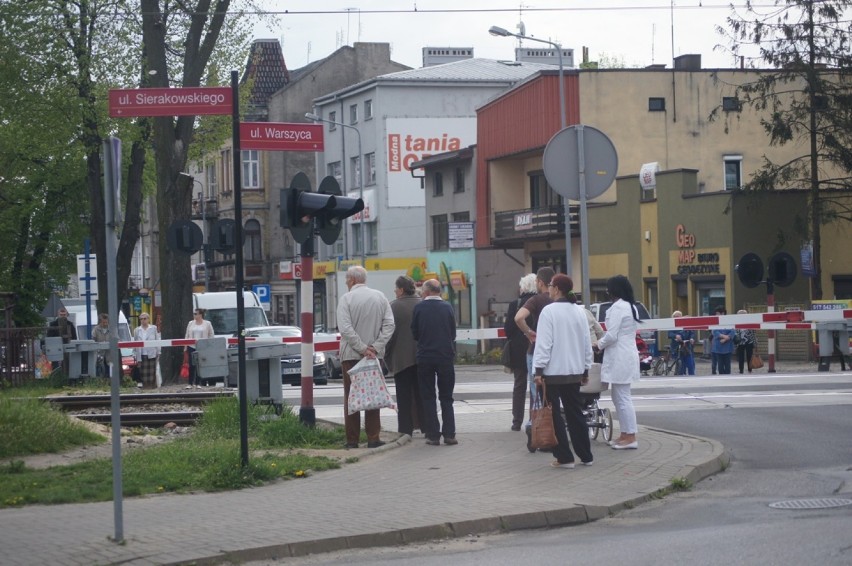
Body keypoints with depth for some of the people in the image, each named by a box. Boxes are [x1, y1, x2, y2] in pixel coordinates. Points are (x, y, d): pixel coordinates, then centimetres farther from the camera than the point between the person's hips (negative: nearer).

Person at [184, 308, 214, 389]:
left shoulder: (207, 324, 3)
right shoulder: (191, 323, 10)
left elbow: (211, 335, 5)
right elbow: (187, 335, 11)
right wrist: (185, 346, 5)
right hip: (191, 347, 2)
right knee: (192, 365, -1)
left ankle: (198, 383, 6)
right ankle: (190, 383, 2)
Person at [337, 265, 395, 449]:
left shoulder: (346, 298, -7)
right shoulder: (380, 297, 6)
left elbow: (345, 328, -16)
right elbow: (389, 325, -1)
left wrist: (362, 348, -13)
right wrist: (375, 347, -6)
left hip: (351, 354, -3)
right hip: (374, 356, 3)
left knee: (351, 397, 3)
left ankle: (352, 439, 2)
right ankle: (373, 438, 4)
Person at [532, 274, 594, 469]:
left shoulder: (549, 311, -13)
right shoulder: (579, 312, 7)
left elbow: (544, 343, -16)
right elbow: (587, 343, 12)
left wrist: (539, 369, -14)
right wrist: (585, 369, 20)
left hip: (553, 372, -6)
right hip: (574, 371, 6)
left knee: (554, 415, 1)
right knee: (575, 414, 13)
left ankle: (564, 457, -1)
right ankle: (586, 456, 14)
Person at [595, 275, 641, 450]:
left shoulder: (617, 307, -15)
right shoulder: (631, 306, 15)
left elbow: (612, 335, -18)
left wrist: (599, 345, -1)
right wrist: (604, 343, 15)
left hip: (619, 358, -10)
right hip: (627, 355, 10)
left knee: (622, 398, -6)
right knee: (619, 397, 16)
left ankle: (630, 437, -5)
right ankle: (625, 434, 18)